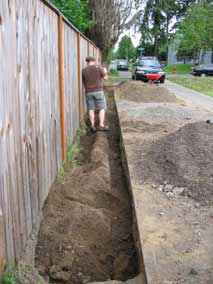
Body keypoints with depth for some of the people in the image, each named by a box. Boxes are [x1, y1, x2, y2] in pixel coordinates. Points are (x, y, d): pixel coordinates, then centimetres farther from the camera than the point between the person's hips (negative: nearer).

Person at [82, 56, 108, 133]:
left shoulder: (84, 70, 1)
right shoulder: (99, 68, -5)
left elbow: (84, 82, 8)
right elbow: (105, 78, 2)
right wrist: (105, 71, 21)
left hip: (88, 92, 2)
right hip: (98, 91, -2)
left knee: (91, 109, 8)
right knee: (102, 108, 6)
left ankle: (93, 127, 7)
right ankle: (101, 125, -2)